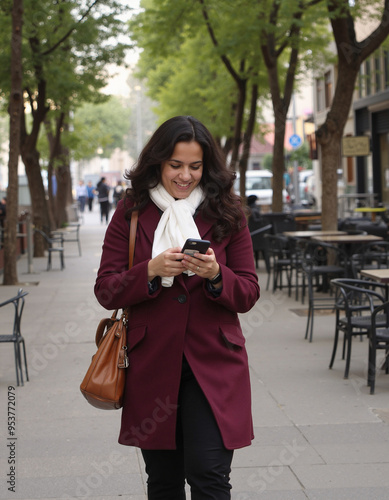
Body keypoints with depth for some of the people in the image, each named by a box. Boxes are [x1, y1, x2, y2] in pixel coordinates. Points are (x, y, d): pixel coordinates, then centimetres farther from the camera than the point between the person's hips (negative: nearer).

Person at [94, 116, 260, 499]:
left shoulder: (226, 214, 5)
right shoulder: (132, 212, 4)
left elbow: (248, 295, 4)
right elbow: (106, 290, -1)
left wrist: (216, 275, -17)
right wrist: (152, 271, -18)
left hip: (212, 366, -1)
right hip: (152, 365, 1)